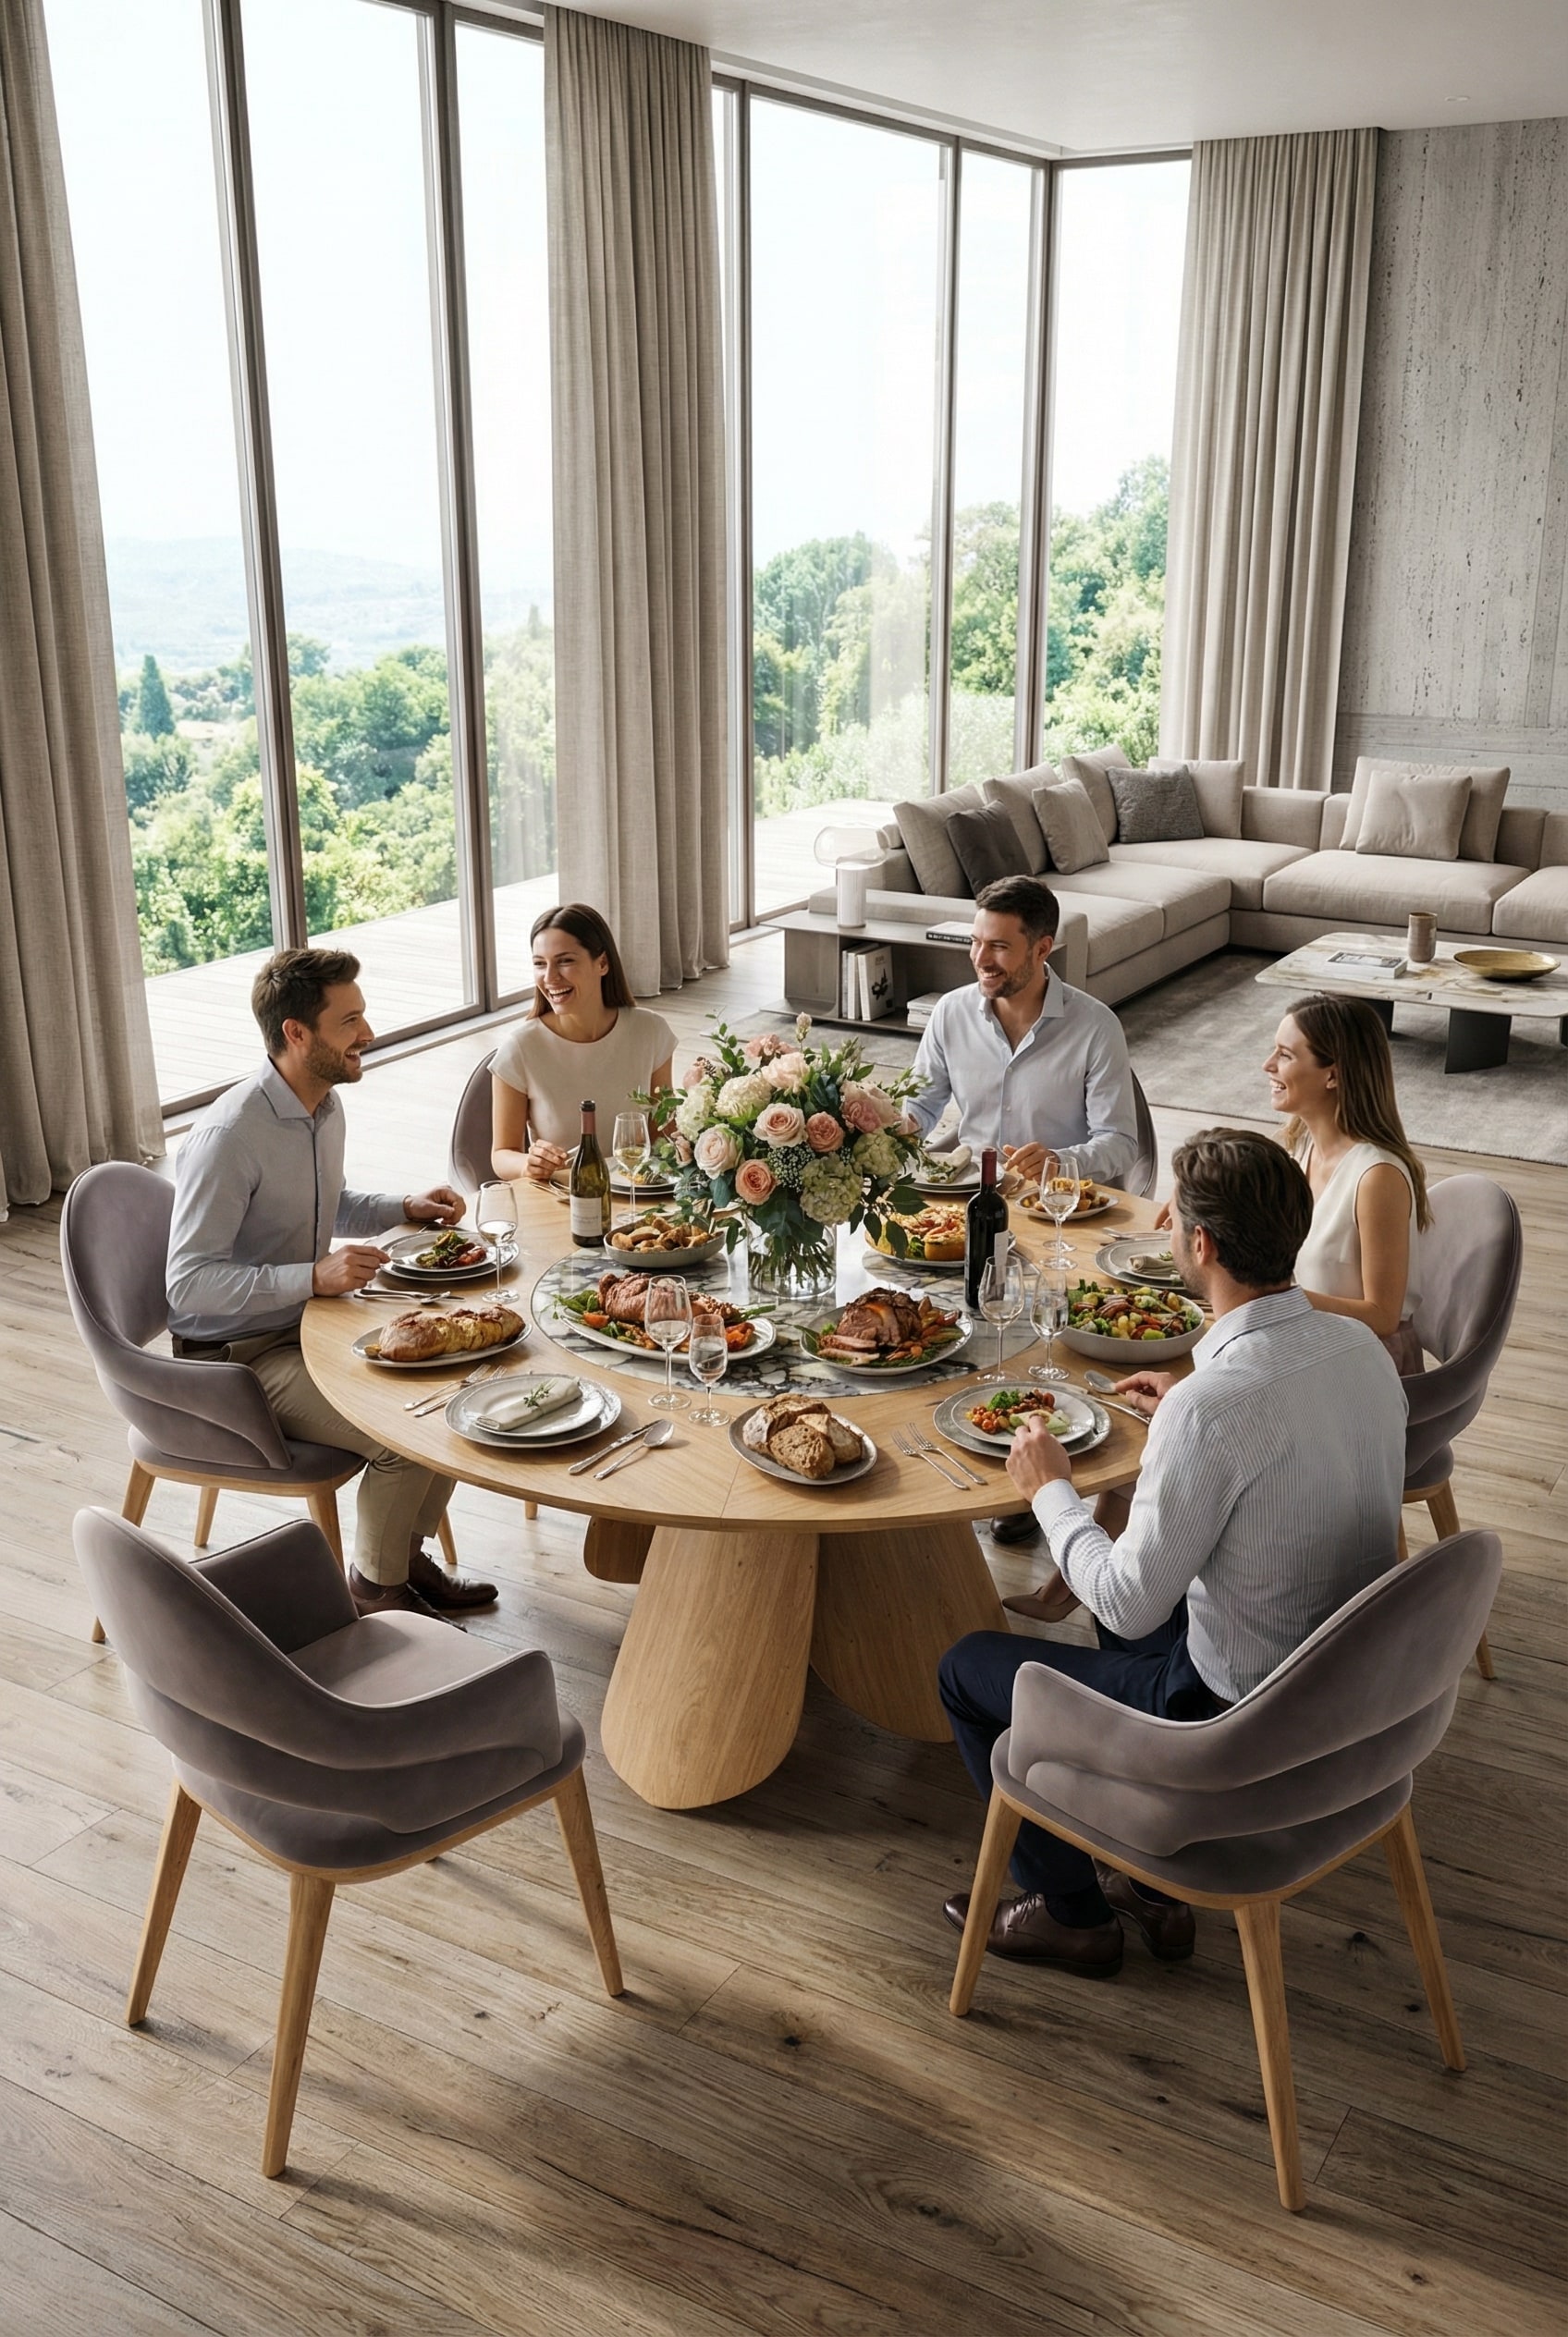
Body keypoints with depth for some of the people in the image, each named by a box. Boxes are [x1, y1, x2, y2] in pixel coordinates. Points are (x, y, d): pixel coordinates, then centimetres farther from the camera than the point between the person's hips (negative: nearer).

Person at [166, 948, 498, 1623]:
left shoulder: (326, 1105, 3)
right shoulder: (229, 1136, -26)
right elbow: (188, 1284, -27)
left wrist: (405, 1207, 3)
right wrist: (316, 1277, -35)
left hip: (309, 1324, 9)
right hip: (239, 1355, -9)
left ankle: (407, 1554, 18)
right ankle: (373, 1591, 4)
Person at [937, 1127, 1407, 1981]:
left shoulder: (1211, 1405, -32)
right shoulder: (1361, 1344, -7)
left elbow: (1130, 1606, -23)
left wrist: (1048, 1488, -8)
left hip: (1240, 1718, -8)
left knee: (968, 1668, 9)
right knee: (1131, 1613, 34)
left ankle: (1070, 1914, 26)